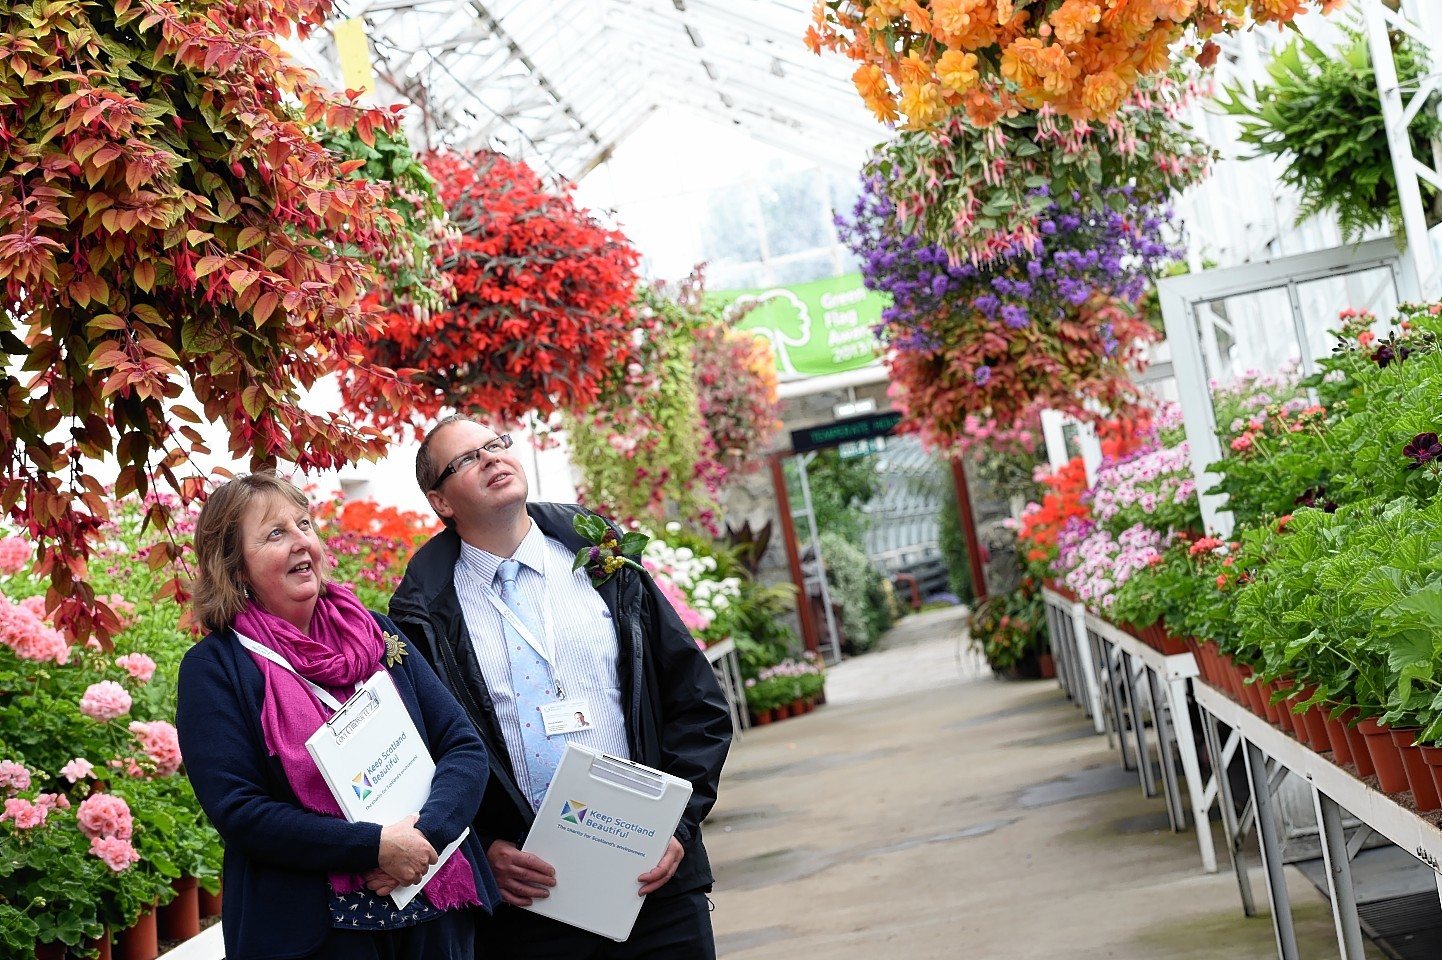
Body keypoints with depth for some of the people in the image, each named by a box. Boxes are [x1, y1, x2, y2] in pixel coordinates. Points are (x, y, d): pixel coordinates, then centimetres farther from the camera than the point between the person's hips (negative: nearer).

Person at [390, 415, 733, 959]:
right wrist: (483, 851, -10)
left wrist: (678, 823, -3)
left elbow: (697, 702, 7)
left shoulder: (602, 564, 6)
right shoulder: (426, 613, 0)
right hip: (529, 894, -2)